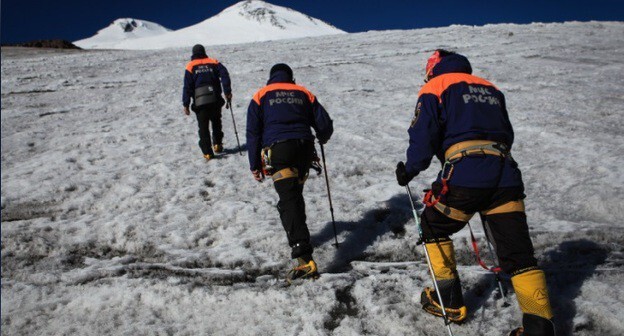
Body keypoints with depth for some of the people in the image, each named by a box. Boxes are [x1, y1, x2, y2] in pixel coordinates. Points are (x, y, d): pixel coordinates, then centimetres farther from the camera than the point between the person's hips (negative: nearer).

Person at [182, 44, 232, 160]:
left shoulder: (190, 67, 4)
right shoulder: (213, 63, 9)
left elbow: (187, 87, -1)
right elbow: (224, 75, -6)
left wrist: (186, 104, 1)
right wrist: (227, 92, -6)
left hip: (200, 102, -2)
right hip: (215, 100, 2)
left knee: (203, 127, 3)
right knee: (216, 123, 24)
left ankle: (207, 152, -3)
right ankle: (217, 144, 20)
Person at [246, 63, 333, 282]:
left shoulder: (261, 96, 14)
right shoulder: (304, 94, 19)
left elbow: (253, 132, 6)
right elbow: (325, 124, 13)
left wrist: (255, 165, 8)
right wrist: (322, 139, 36)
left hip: (278, 151, -3)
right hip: (304, 148, 4)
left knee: (288, 201, -12)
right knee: (295, 195, 24)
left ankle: (305, 259, -24)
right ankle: (298, 235, 40)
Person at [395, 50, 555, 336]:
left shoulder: (435, 87, 9)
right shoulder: (490, 88, 26)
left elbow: (423, 136, -1)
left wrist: (409, 171, 13)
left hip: (464, 174, -5)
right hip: (506, 174, 5)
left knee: (433, 227, 19)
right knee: (519, 254, 6)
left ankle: (449, 300, 22)